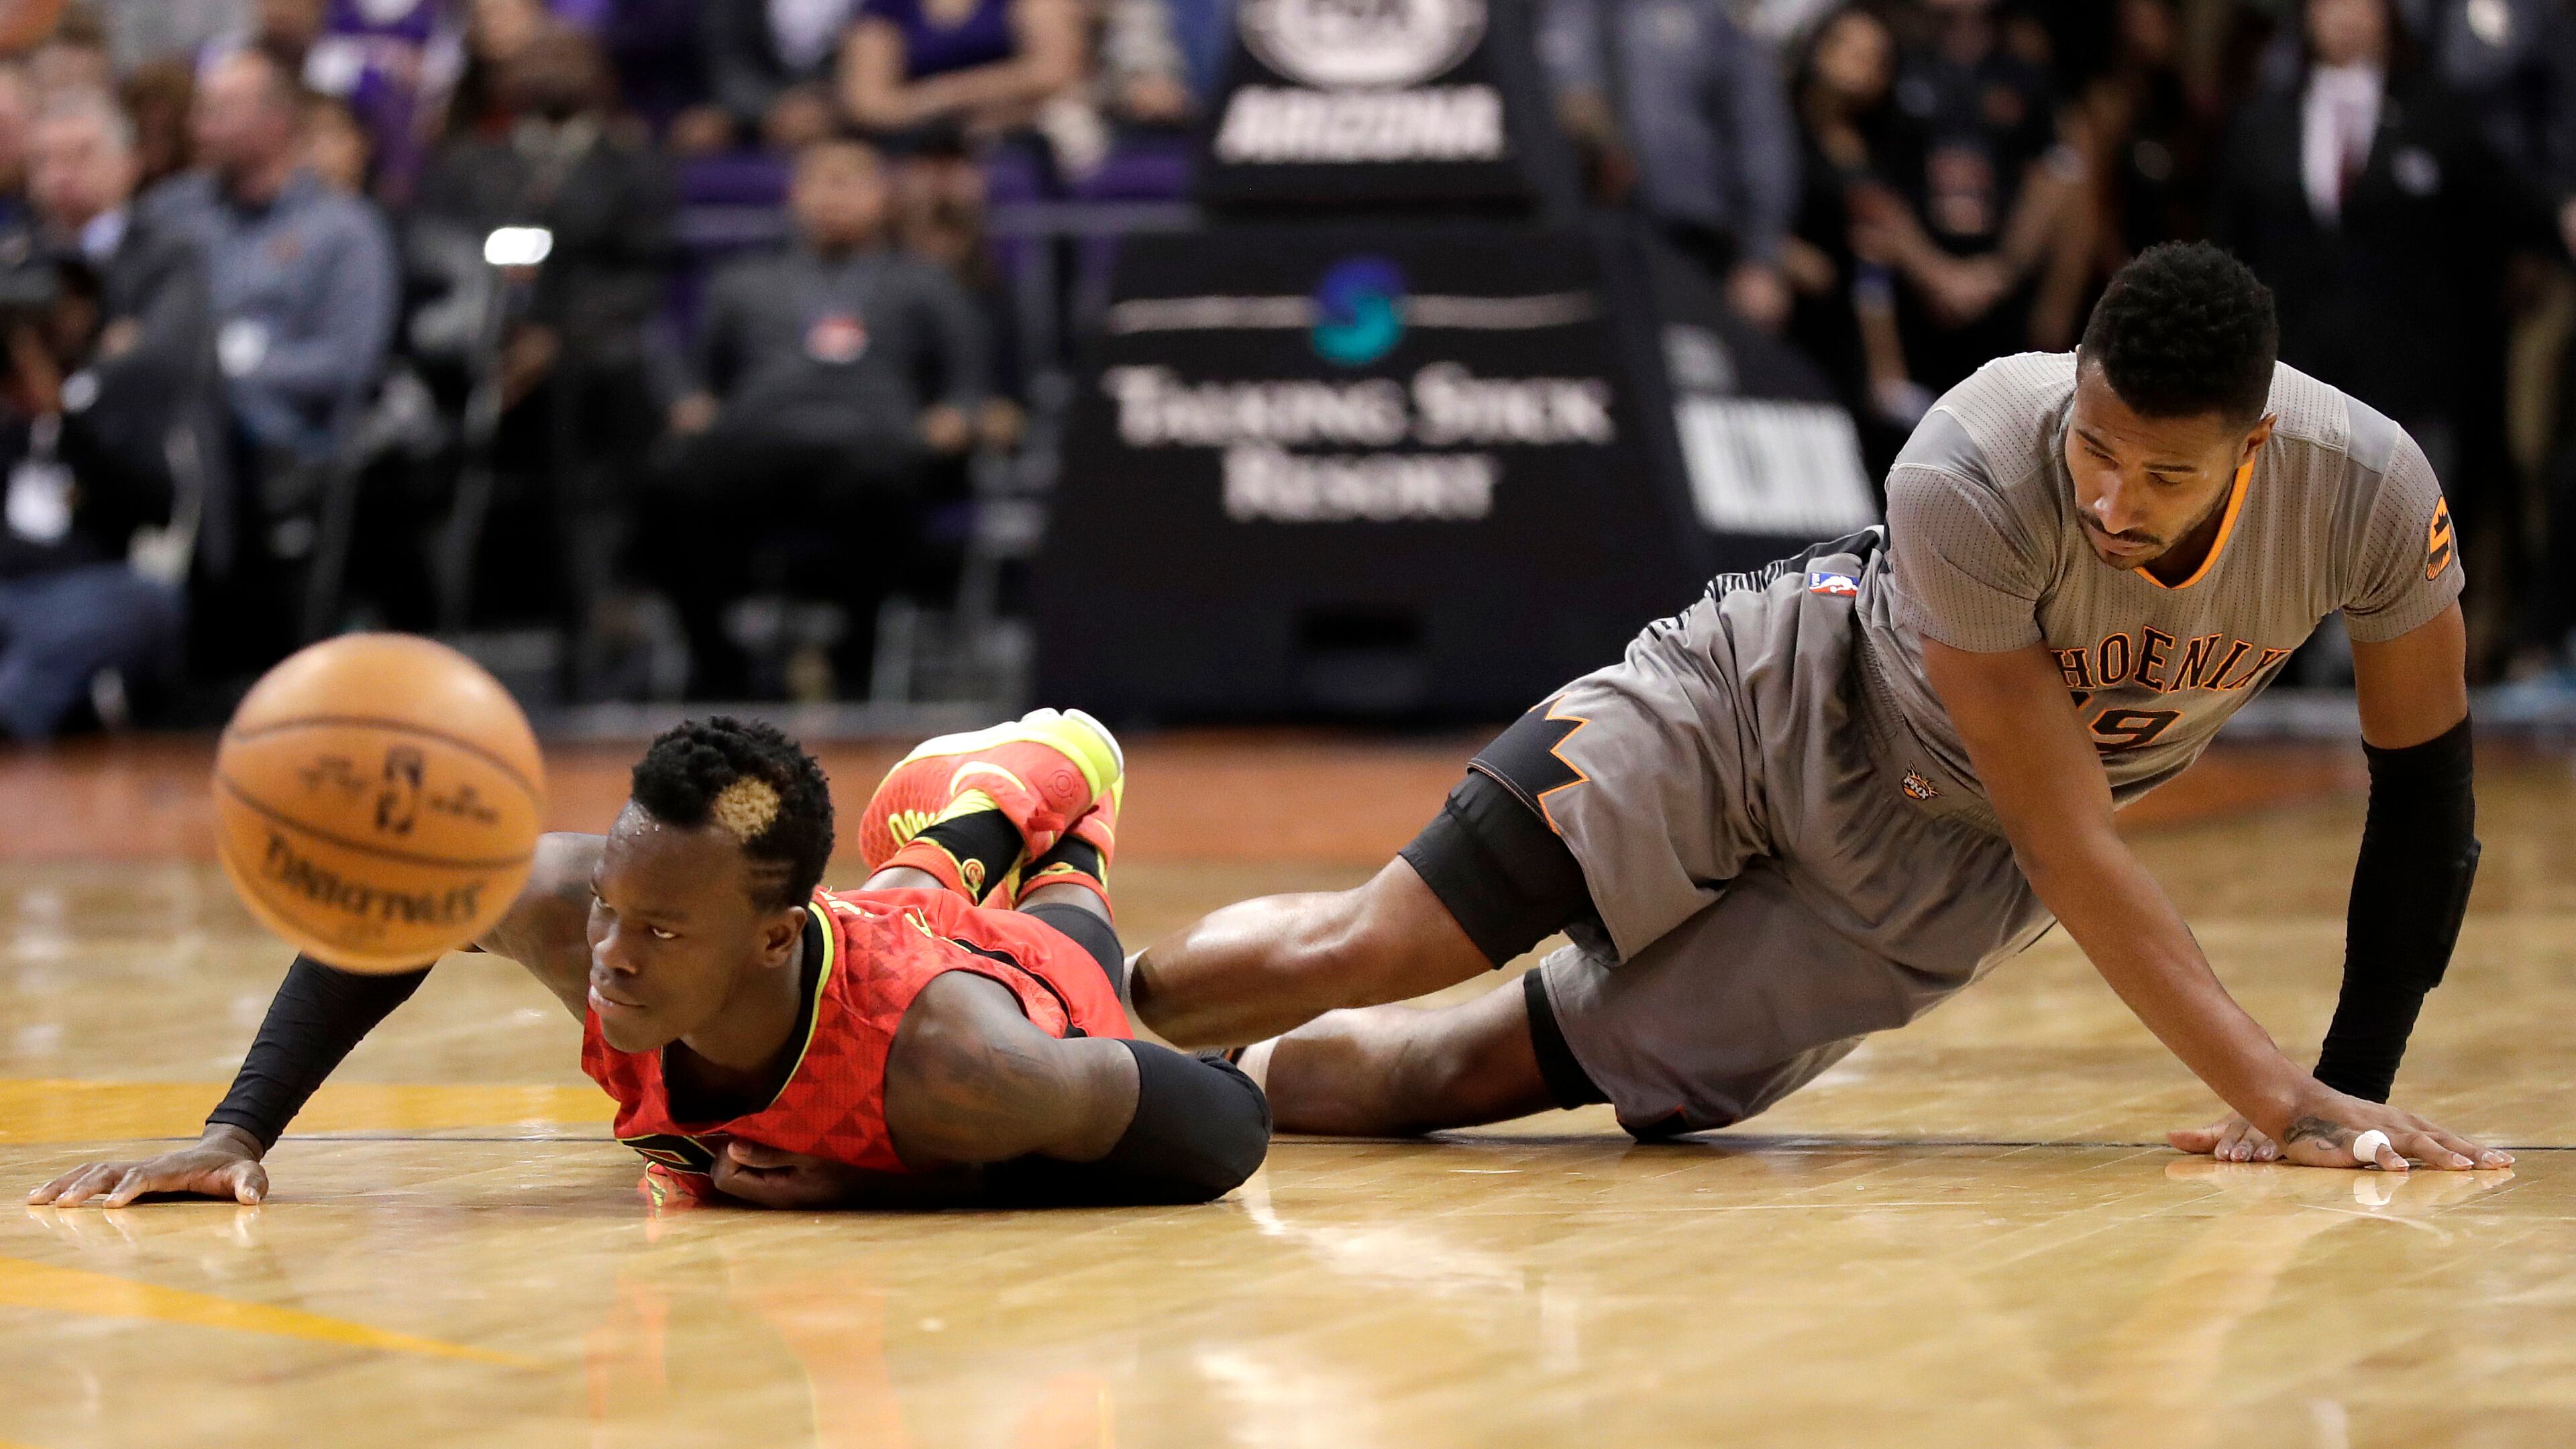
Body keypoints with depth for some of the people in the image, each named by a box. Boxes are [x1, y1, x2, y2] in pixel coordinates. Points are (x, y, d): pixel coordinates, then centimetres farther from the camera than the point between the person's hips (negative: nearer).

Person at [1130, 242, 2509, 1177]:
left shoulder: (2368, 490, -29)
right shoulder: (1973, 476, -37)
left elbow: (2425, 786, -10)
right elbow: (2070, 842, -32)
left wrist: (2351, 1088, -12)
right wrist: (2279, 1099, -36)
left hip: (1951, 869, 3)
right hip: (1783, 699, -3)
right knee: (1373, 948, -13)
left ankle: (1214, 1079, 20)